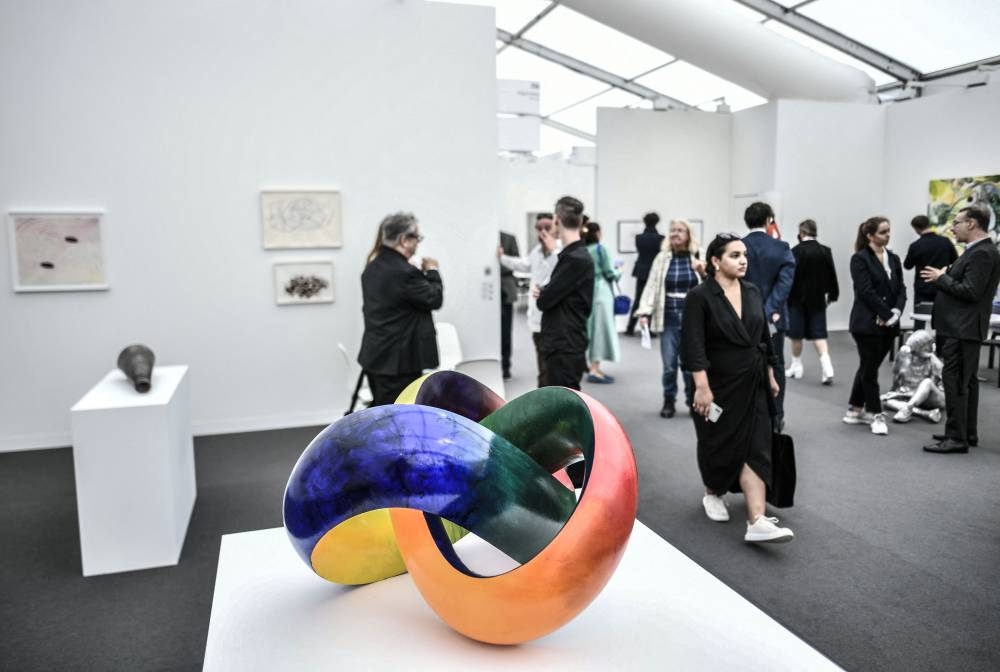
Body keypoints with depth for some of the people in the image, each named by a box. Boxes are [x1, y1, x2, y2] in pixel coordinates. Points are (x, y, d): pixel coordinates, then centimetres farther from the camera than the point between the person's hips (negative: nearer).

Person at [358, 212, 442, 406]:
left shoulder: (372, 268, 9)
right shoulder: (404, 272, -22)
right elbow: (435, 299, -12)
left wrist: (423, 274, 10)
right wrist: (432, 271, 3)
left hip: (375, 356, 10)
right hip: (398, 360, -10)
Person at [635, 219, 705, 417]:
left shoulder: (699, 258, 2)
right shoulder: (662, 258, 4)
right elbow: (652, 286, -1)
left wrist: (704, 273, -14)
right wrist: (644, 312, -10)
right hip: (669, 319, 0)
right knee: (669, 365, 4)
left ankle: (693, 401, 23)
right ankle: (669, 401, 22)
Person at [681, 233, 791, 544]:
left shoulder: (752, 291, 5)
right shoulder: (700, 297, -13)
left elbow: (764, 337, 13)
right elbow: (693, 346, -18)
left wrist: (770, 375, 14)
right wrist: (701, 387, -24)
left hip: (752, 384, 5)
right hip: (718, 384, -4)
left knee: (755, 447, -4)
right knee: (719, 444, 10)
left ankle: (757, 521, -7)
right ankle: (713, 493, 37)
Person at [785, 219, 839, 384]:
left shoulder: (796, 251, -14)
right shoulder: (825, 251, -1)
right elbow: (831, 274, 4)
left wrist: (785, 296, -6)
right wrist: (832, 294, 15)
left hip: (798, 297, -3)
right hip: (817, 298, 3)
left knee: (796, 334, 9)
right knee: (818, 333, 6)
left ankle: (796, 367, 20)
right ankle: (827, 368, -6)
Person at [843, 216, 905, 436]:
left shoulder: (893, 258, 12)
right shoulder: (860, 259, -8)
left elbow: (901, 289, 7)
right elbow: (866, 292, -15)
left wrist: (896, 311, -10)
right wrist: (887, 314, -15)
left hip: (889, 325, 6)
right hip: (867, 323, -6)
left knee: (868, 367, 13)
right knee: (870, 369, 1)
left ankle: (855, 410, 24)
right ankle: (875, 415, 10)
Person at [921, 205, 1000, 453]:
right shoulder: (978, 251, 15)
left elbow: (970, 291, -23)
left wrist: (941, 278, -13)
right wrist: (945, 276, 4)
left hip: (962, 329, -11)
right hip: (962, 327, 11)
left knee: (955, 381, -8)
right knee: (966, 381, 15)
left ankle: (957, 437, -5)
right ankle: (968, 432, 24)